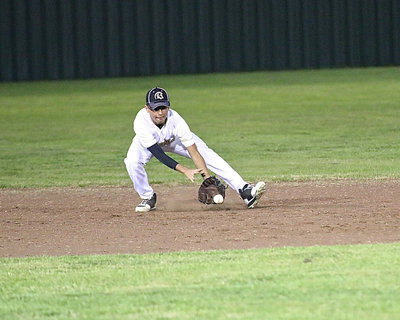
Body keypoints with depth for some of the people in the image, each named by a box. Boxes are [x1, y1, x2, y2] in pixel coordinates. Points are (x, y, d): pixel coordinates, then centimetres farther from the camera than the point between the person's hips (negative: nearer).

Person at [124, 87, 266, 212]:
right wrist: (185, 170, -53)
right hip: (148, 142, 0)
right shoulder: (141, 122, -40)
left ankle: (244, 190, -20)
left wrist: (207, 178, -47)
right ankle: (148, 198, -3)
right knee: (132, 161, -29)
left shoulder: (175, 120, -37)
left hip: (176, 138, 0)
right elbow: (158, 154, -44)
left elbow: (194, 152, -36)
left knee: (208, 155, -16)